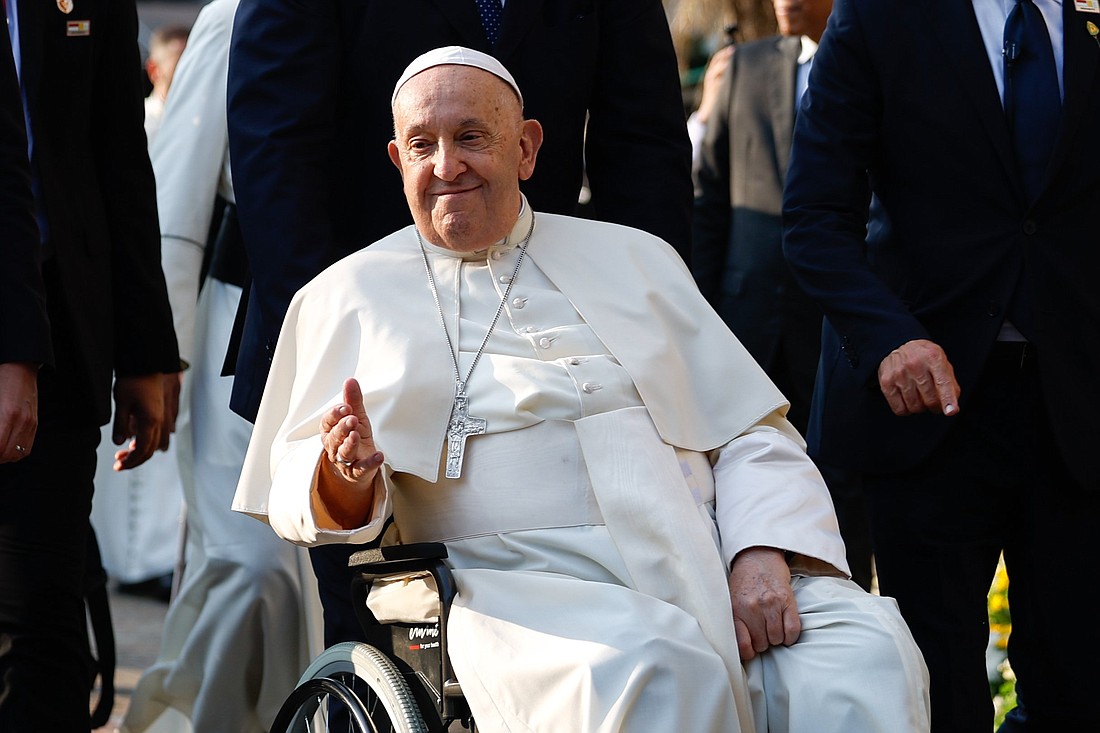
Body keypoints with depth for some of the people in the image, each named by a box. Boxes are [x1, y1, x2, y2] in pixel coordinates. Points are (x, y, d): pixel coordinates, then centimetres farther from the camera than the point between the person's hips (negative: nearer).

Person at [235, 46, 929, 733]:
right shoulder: (348, 294, 18)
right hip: (520, 585, -3)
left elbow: (753, 432, 15)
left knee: (869, 656, -27)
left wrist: (763, 554, -5)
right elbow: (298, 497, 11)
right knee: (650, 671, -37)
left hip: (709, 561, 3)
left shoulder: (635, 258, 23)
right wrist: (344, 473, -15)